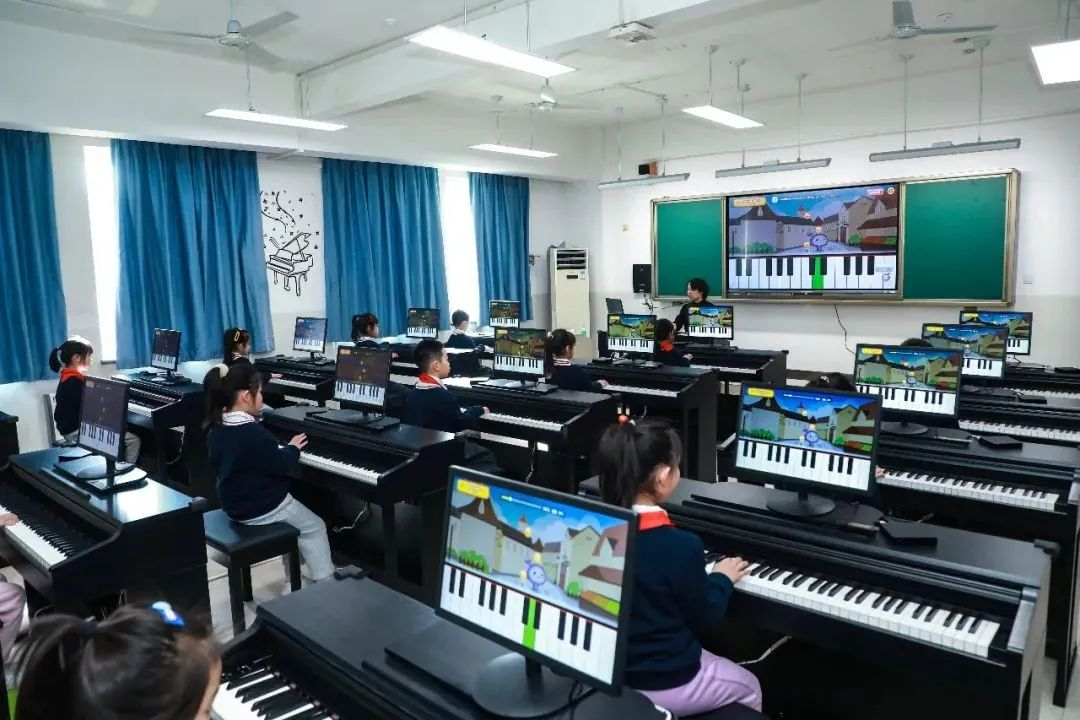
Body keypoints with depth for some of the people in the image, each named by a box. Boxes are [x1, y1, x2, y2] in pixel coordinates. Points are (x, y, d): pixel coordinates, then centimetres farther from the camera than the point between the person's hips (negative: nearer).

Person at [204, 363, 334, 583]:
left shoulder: (218, 427, 0)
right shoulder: (254, 433, -28)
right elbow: (281, 466, -18)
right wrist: (293, 448, -1)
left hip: (235, 503, 9)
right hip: (261, 508, -9)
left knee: (293, 508, 30)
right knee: (315, 527, 8)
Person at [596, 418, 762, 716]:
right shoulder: (682, 545, -28)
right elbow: (705, 618, -11)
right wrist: (721, 579, 6)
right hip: (664, 682, -6)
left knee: (709, 658, 34)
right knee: (749, 687, 24)